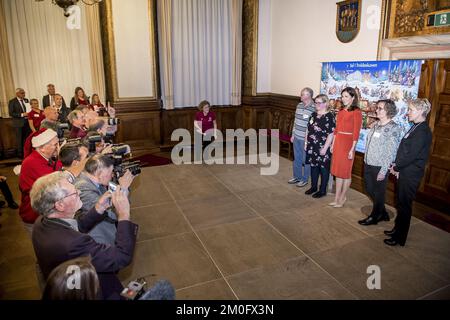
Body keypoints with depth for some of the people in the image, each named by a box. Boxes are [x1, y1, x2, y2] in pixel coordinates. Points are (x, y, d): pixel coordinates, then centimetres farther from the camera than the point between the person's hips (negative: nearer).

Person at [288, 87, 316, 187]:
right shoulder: (299, 105, 6)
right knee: (296, 158, 17)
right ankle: (297, 177, 32)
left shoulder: (314, 109, -18)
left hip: (306, 139, -7)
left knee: (305, 160, 7)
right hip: (296, 137, 7)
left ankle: (305, 179, 22)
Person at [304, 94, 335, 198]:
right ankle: (313, 187, 31)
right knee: (313, 166, 16)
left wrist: (325, 148, -18)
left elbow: (331, 134, -17)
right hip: (312, 147, 7)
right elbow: (308, 129, 15)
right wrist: (306, 143, 12)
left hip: (322, 148, -7)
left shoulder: (329, 117, -13)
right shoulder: (313, 114, 9)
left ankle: (323, 190, 17)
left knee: (323, 169, 5)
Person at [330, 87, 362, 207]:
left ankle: (342, 198, 18)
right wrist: (333, 144, 12)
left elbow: (356, 133, -12)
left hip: (348, 143, -7)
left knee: (345, 172, 4)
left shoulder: (356, 112, -9)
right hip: (338, 142, 7)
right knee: (338, 171, 10)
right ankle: (337, 197, 19)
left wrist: (352, 149, -15)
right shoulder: (341, 111, 11)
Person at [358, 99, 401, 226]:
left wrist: (383, 171, -17)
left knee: (379, 193, 9)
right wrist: (366, 161, 14)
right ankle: (383, 213, 36)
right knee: (370, 190, 18)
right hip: (368, 164, 8)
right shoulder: (375, 125, 8)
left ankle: (374, 216, 27)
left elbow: (391, 152, -16)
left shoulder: (394, 128, -13)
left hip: (380, 167, -8)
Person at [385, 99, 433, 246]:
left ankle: (400, 238, 16)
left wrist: (396, 167, -9)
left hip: (411, 174, -9)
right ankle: (397, 229, 35)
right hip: (405, 172, 9)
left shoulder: (422, 131, -20)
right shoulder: (416, 128, 10)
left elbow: (411, 155, -22)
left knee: (404, 204, 3)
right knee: (401, 202, 19)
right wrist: (396, 165, 1)